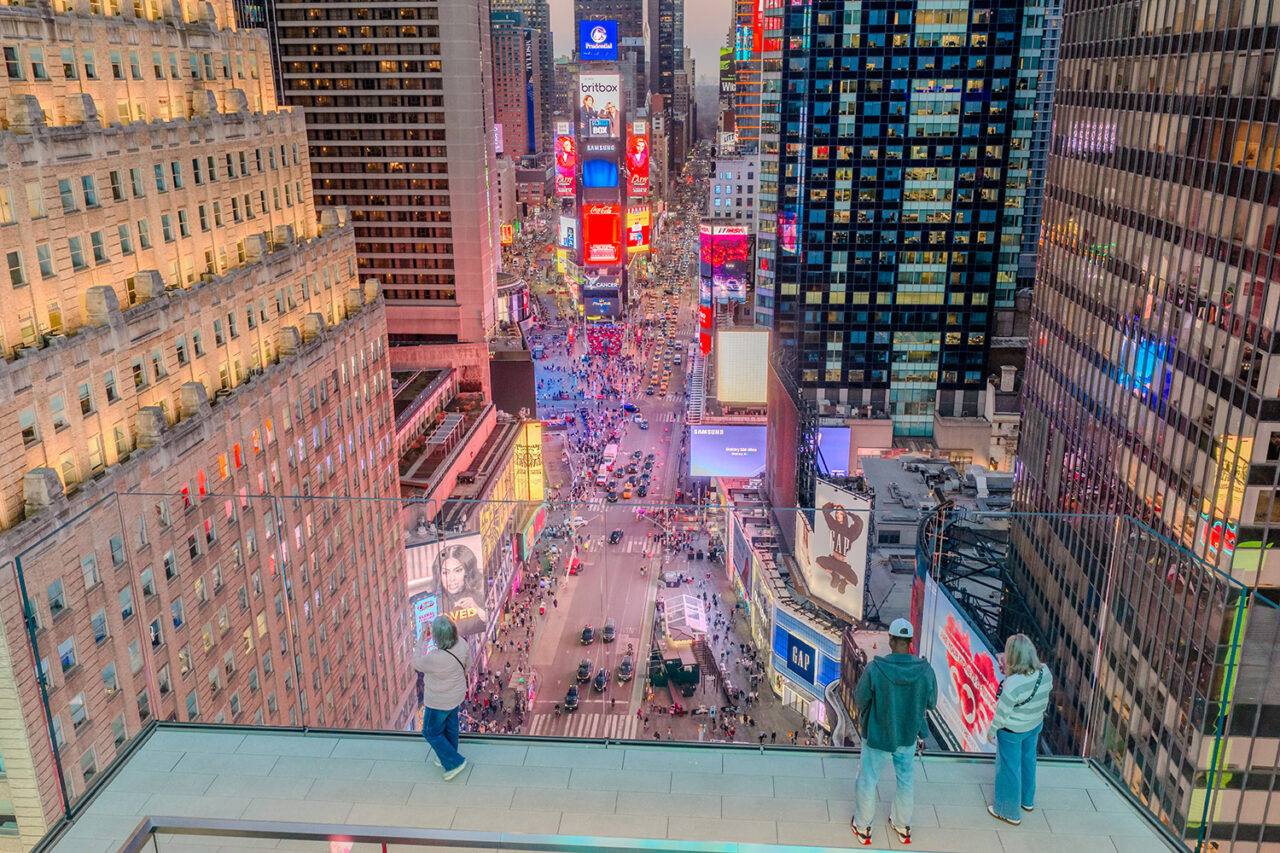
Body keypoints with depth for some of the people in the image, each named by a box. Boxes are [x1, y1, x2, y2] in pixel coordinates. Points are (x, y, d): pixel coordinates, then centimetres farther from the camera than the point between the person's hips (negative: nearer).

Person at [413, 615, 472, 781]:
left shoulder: (435, 658, -40)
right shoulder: (462, 645, -20)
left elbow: (417, 664, -17)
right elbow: (467, 667, 0)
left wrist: (421, 642, -10)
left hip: (439, 702, -7)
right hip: (456, 694, 7)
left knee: (431, 732, 18)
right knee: (450, 726, 28)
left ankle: (454, 762, 24)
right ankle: (447, 755, 50)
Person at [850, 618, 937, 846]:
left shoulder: (874, 669, -29)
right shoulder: (925, 670, -21)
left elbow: (860, 699, -15)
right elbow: (931, 702, -6)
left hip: (877, 735, -2)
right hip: (908, 735, 2)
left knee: (869, 778, 19)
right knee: (906, 778, 26)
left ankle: (862, 826, 38)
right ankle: (902, 826, 45)